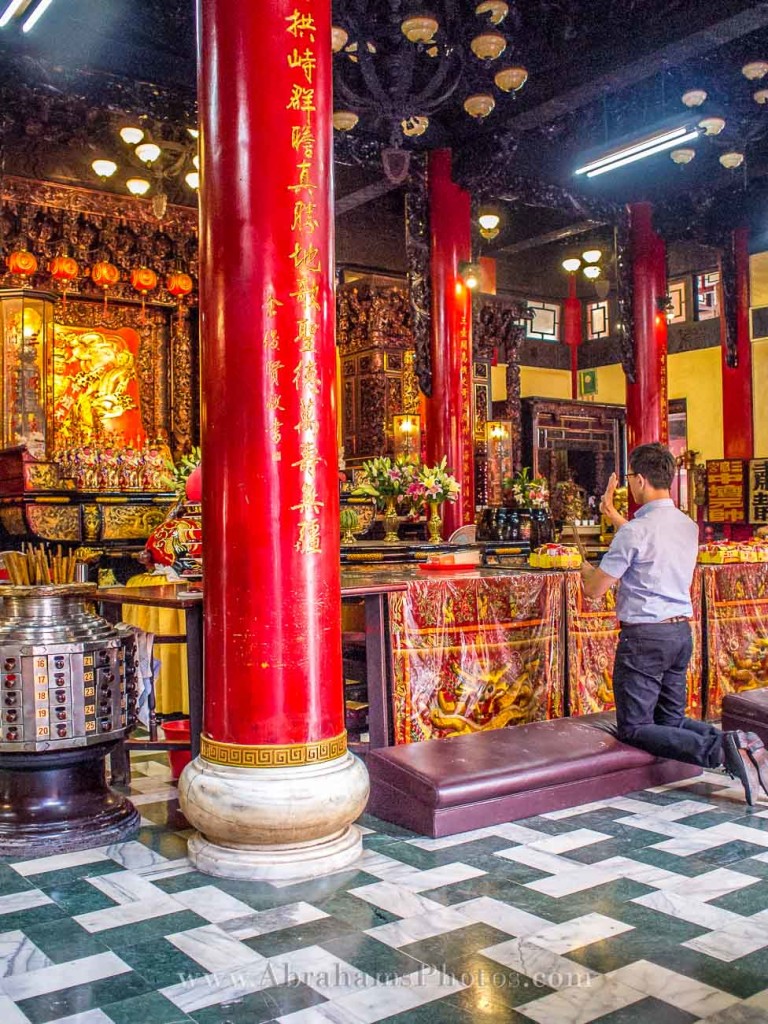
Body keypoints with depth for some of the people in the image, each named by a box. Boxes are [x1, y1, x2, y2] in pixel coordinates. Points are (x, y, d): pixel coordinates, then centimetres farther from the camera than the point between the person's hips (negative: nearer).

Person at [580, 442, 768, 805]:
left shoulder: (634, 531, -17)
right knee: (672, 720, 19)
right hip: (682, 632, 8)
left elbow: (594, 589, -11)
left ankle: (721, 751, -21)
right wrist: (611, 514, 39)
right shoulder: (689, 526, 7)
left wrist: (586, 569, 12)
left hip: (644, 637, -8)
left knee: (634, 729, 0)